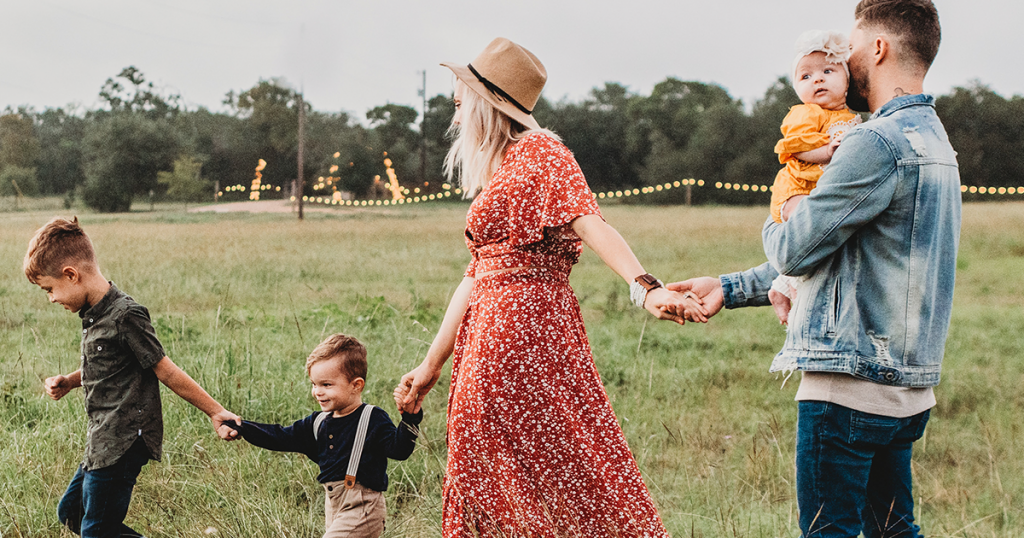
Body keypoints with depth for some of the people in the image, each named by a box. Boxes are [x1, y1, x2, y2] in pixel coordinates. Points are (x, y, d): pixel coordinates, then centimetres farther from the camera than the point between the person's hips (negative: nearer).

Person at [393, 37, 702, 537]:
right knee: (485, 479, 11)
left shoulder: (539, 152, -6)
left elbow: (591, 223, -22)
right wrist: (431, 365, 20)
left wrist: (645, 287, -39)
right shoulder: (494, 172, 20)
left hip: (530, 324, -9)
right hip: (488, 334, 9)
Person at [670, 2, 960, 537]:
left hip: (851, 380, -10)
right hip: (906, 387, 10)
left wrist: (775, 225, 11)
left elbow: (794, 251, -14)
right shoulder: (931, 138, 17)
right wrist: (730, 289, 19)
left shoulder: (877, 142, -17)